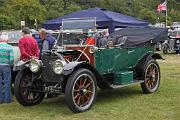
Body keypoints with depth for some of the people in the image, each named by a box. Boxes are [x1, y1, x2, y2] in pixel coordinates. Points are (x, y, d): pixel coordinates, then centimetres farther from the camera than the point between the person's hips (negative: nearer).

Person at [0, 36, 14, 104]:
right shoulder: (9, 47, -7)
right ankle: (7, 99, 11)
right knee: (7, 83, 6)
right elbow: (11, 59, -13)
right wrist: (10, 64, 4)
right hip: (6, 66, -2)